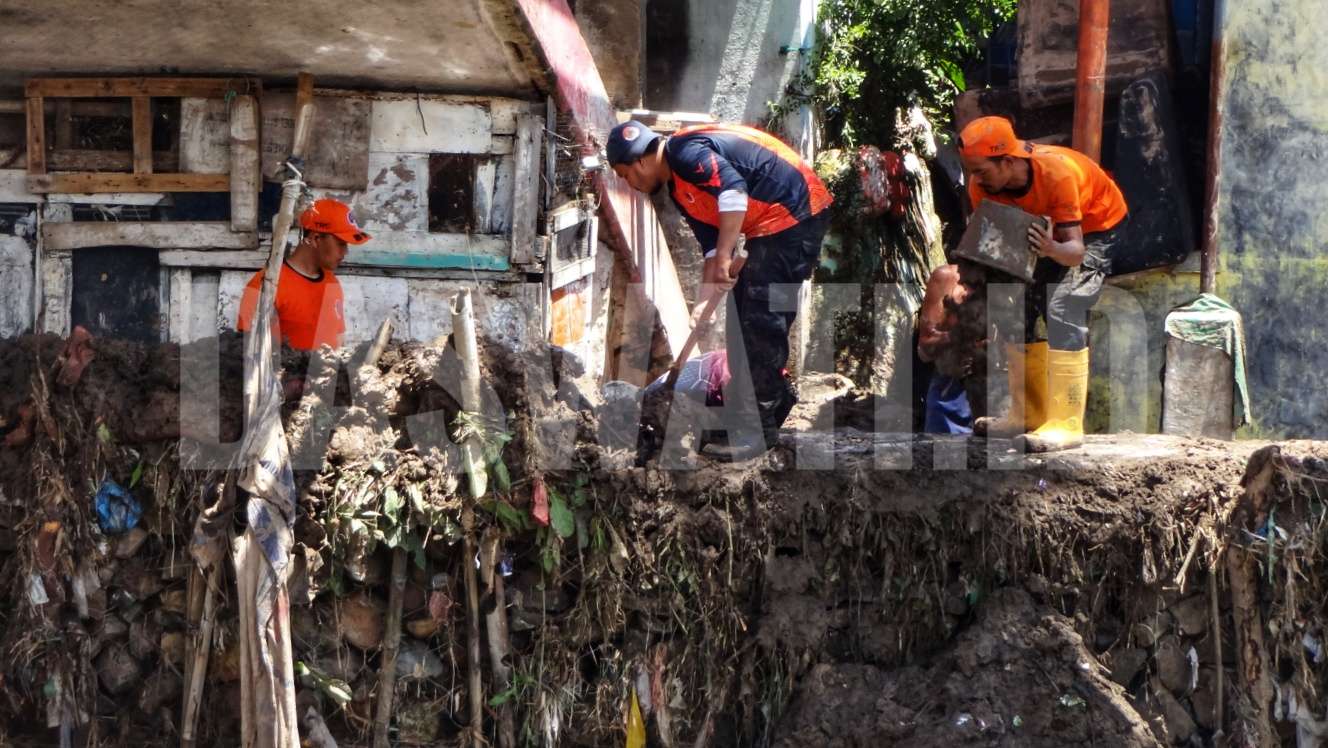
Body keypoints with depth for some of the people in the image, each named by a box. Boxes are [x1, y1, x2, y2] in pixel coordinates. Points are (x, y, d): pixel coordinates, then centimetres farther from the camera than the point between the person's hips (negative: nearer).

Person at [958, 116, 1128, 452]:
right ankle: (1028, 415, 9)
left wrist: (1050, 249, -60)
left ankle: (1065, 424, -24)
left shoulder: (1056, 173, -39)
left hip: (1097, 225, -7)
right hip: (1049, 229, 7)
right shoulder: (983, 185, -22)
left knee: (1063, 311, -22)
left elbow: (1076, 251, -39)